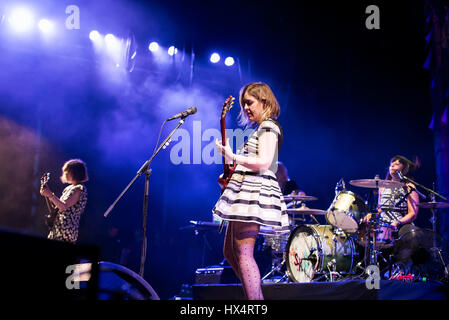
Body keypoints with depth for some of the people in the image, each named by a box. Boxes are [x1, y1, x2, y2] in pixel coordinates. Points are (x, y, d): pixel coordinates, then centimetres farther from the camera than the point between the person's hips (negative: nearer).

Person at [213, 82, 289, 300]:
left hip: (255, 191, -11)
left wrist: (232, 157, -19)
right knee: (230, 252, 13)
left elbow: (264, 162, -19)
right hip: (245, 191, 11)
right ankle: (257, 297, 17)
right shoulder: (260, 128, 23)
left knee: (243, 253, -14)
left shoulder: (268, 126, -6)